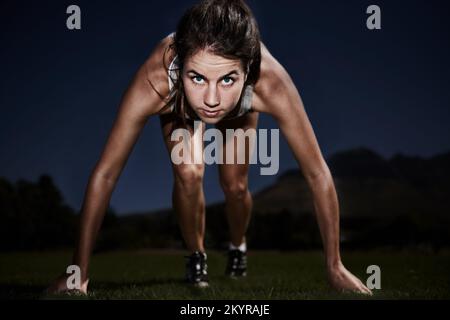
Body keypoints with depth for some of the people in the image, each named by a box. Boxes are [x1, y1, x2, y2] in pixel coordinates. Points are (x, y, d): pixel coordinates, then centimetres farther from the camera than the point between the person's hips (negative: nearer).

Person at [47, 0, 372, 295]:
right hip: (179, 106, 0)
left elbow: (318, 174, -35)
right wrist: (79, 271, -34)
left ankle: (238, 245, 33)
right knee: (188, 174, -20)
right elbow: (105, 174, -38)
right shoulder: (156, 82, -47)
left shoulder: (269, 82, -46)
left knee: (235, 185, -2)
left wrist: (335, 267, -28)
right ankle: (196, 255, 9)